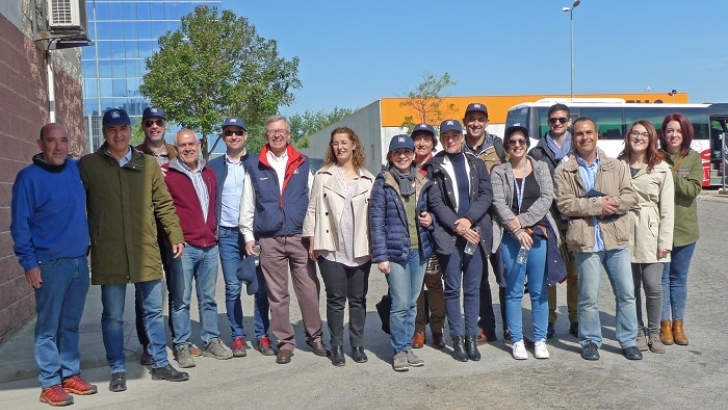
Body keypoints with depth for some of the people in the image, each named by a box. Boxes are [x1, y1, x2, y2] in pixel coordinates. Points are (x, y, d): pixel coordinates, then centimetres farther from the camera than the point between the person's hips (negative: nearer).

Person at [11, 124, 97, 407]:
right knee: (48, 327, 3)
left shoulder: (77, 168, 7)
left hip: (80, 261, 5)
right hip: (50, 264, -5)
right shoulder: (28, 177, -7)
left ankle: (71, 375, 24)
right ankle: (50, 384, 12)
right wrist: (29, 263, -11)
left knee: (71, 325, 13)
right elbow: (20, 224, -7)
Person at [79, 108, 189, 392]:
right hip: (108, 254, -2)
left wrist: (175, 235, 4)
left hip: (145, 251, 2)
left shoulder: (148, 164, 6)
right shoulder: (88, 165, 1)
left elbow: (164, 204, 8)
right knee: (112, 315, 8)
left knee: (153, 311, 10)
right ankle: (117, 370, 22)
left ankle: (160, 364, 23)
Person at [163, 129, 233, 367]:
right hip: (183, 246, -5)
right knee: (181, 299, 1)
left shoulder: (208, 173, 14)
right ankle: (182, 346, 11)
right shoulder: (167, 174, -5)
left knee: (208, 298, 13)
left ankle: (211, 341, 22)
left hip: (209, 245, 5)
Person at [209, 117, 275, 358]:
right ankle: (237, 337, 13)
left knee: (260, 287, 1)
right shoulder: (214, 166, 9)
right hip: (227, 235, 1)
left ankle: (262, 336, 11)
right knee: (233, 288, 3)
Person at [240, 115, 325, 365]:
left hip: (300, 237, 0)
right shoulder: (255, 166, 5)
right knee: (277, 295, 6)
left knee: (309, 290, 4)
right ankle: (286, 342, 17)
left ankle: (314, 337, 19)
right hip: (270, 240, 0)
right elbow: (247, 204, 7)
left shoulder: (302, 164, 6)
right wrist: (248, 235, 3)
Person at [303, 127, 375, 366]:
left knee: (358, 299, 8)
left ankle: (357, 345, 20)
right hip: (331, 249, -1)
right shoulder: (323, 176, 4)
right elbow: (313, 208, 3)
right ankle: (337, 346, 14)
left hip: (360, 249, 2)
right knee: (336, 299, 3)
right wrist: (312, 240, -3)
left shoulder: (367, 178, 8)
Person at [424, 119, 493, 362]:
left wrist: (468, 220, -10)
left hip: (476, 233, 3)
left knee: (473, 289, 7)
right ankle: (457, 339, 11)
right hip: (448, 235, -2)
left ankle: (471, 337, 16)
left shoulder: (476, 164, 13)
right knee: (453, 289, 3)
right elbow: (435, 202, -3)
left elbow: (487, 195, 3)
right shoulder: (434, 167, 4)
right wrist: (457, 226, -12)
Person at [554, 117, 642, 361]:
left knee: (626, 293, 8)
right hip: (586, 240, -2)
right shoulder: (564, 171, 3)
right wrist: (597, 204, -14)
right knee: (589, 297, 4)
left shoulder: (617, 166, 11)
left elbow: (630, 197, 3)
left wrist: (611, 202, -16)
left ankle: (628, 341, 23)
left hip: (616, 238, 3)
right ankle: (590, 341, 20)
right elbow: (564, 204, -7)